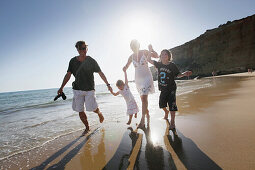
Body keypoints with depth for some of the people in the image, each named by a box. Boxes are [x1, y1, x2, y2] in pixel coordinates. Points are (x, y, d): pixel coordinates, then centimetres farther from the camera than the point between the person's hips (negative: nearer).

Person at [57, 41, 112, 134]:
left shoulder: (91, 61, -4)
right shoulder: (73, 61, 3)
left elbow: (100, 73, -2)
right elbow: (68, 75, 1)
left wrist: (107, 84, -6)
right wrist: (61, 87, -7)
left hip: (89, 89, -2)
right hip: (77, 89, 3)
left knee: (93, 108, -7)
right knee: (80, 111, 4)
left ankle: (99, 113, 30)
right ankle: (87, 127, 25)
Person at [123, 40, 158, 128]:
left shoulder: (144, 52, -5)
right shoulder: (131, 57, 5)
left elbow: (156, 56, -7)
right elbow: (126, 67, 10)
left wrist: (151, 50, -26)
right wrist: (124, 68, -13)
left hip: (147, 77, -4)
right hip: (138, 79, 5)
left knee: (144, 98, -15)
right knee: (143, 98, 12)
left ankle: (142, 120, -10)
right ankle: (147, 114, 31)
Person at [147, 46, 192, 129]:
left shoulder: (172, 65, -9)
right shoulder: (159, 64, -1)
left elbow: (178, 74, -1)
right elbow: (149, 60, 2)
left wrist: (185, 73, -18)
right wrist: (150, 51, -8)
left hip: (171, 89, -4)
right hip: (163, 89, 4)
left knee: (172, 105, -6)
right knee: (162, 104, 15)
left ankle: (172, 122, 6)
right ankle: (166, 112, 48)